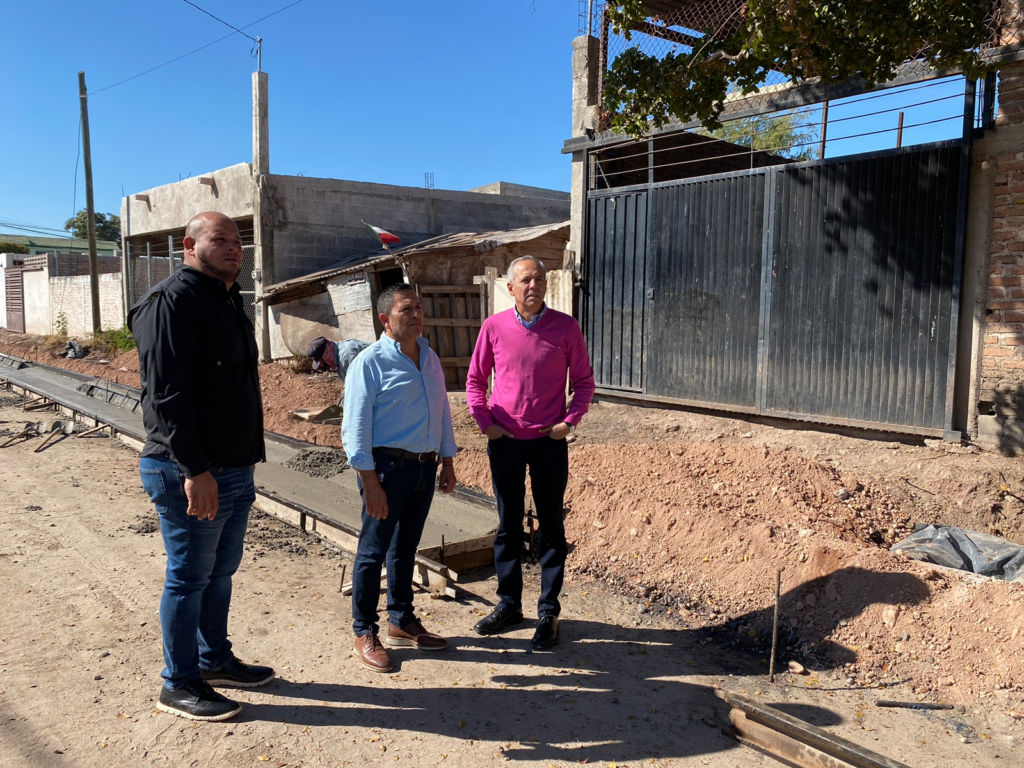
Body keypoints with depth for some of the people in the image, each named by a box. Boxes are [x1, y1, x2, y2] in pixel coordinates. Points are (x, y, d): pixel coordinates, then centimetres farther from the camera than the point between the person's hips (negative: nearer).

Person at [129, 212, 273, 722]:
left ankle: (215, 660, 34)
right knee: (189, 578, 3)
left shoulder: (227, 303, 17)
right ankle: (179, 684, 18)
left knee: (221, 572, 19)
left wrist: (247, 457, 22)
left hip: (234, 471, 9)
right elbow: (165, 393, -22)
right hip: (192, 474, -9)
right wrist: (194, 469, -25)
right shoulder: (172, 301, -14)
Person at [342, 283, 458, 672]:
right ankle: (364, 633, 18)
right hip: (388, 466, -6)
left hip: (425, 466, 7)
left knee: (406, 548, 18)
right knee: (373, 551, 4)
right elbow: (355, 427, -14)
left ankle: (401, 622, 32)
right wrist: (370, 482, -17)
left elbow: (443, 411, 17)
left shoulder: (430, 358, 10)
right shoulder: (370, 362, -11)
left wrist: (447, 461, 15)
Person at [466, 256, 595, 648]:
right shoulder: (494, 327, 0)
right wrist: (484, 421, -3)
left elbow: (584, 381, 4)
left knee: (551, 527, 6)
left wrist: (569, 422, -8)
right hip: (504, 441, 2)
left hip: (549, 442, -1)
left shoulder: (566, 327, -4)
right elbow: (475, 380, 8)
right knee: (508, 525, 12)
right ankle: (509, 604, 27)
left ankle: (548, 612, 19)